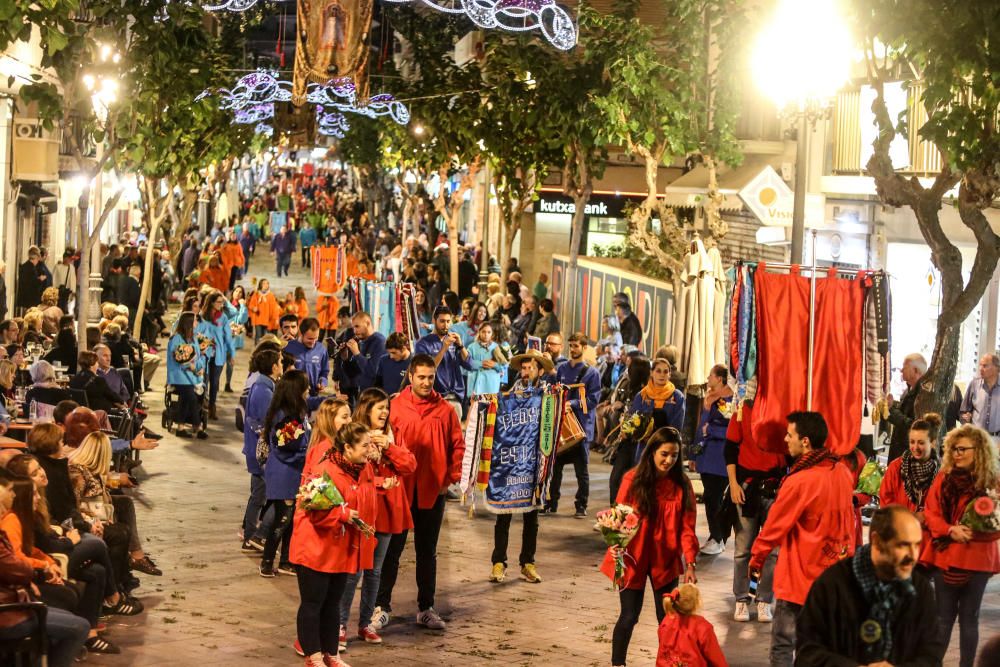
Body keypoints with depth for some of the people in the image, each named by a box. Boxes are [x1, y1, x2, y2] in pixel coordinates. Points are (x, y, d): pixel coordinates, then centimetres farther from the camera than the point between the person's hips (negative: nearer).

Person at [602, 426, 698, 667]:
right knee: (629, 616, 3)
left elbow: (687, 527, -2)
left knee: (667, 618, 5)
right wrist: (616, 543, -26)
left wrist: (690, 563, -10)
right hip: (633, 559, -2)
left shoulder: (682, 485, -3)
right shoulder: (633, 479, -9)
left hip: (665, 561, 2)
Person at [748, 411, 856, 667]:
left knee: (782, 646, 0)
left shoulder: (799, 482, -20)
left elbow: (773, 528, -10)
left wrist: (755, 560, 6)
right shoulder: (843, 472, 0)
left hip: (801, 577, -7)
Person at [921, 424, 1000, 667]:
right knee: (944, 615, 7)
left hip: (978, 558, -2)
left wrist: (975, 533, -22)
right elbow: (930, 513, 1)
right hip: (946, 556, 2)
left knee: (969, 616, 7)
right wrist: (950, 530, -16)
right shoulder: (944, 478, 3)